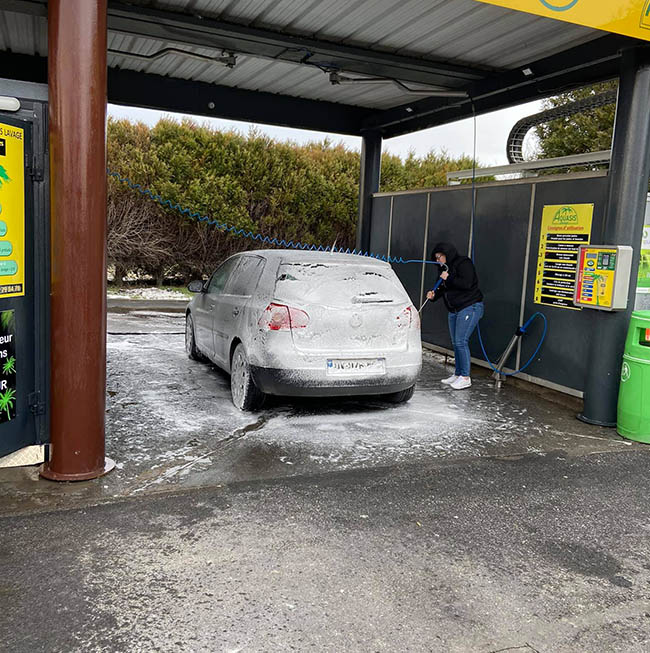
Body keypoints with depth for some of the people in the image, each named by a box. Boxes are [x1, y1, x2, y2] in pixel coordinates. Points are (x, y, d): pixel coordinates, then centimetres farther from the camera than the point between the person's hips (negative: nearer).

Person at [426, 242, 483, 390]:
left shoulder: (463, 263, -11)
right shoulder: (445, 268, 16)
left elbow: (466, 283, -24)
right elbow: (443, 288, 18)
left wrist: (448, 278, -17)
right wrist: (434, 295, -2)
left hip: (470, 307, -9)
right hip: (454, 310, 9)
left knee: (461, 341, -12)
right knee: (455, 343, 10)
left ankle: (465, 377, -5)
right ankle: (458, 374, 19)